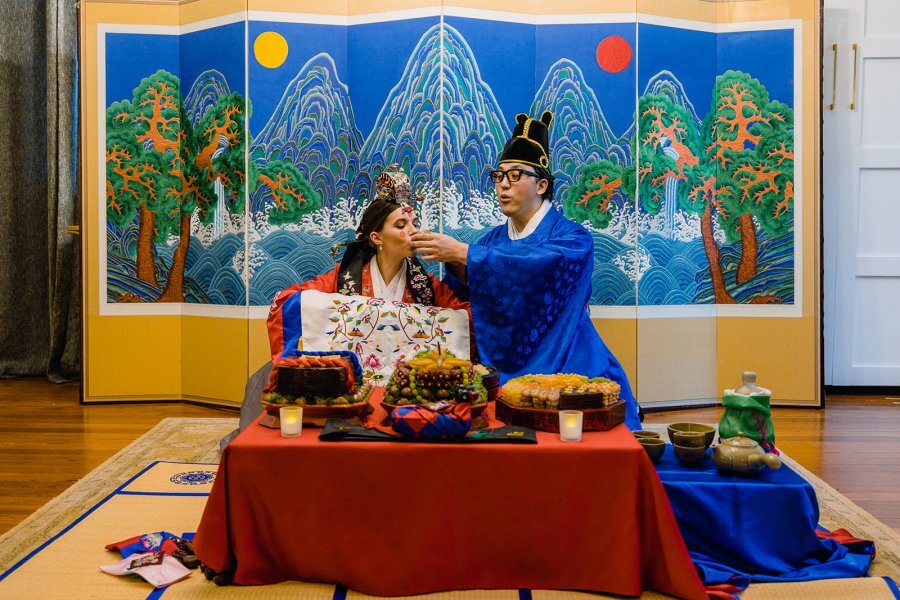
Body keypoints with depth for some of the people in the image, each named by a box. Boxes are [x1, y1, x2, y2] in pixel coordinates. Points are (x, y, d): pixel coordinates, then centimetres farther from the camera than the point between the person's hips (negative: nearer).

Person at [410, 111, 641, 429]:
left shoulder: (573, 238, -5)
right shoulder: (494, 239, 13)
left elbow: (531, 267, -27)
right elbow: (469, 289, -3)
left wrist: (462, 253, -31)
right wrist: (454, 262, -23)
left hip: (561, 369, -4)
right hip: (505, 370, 4)